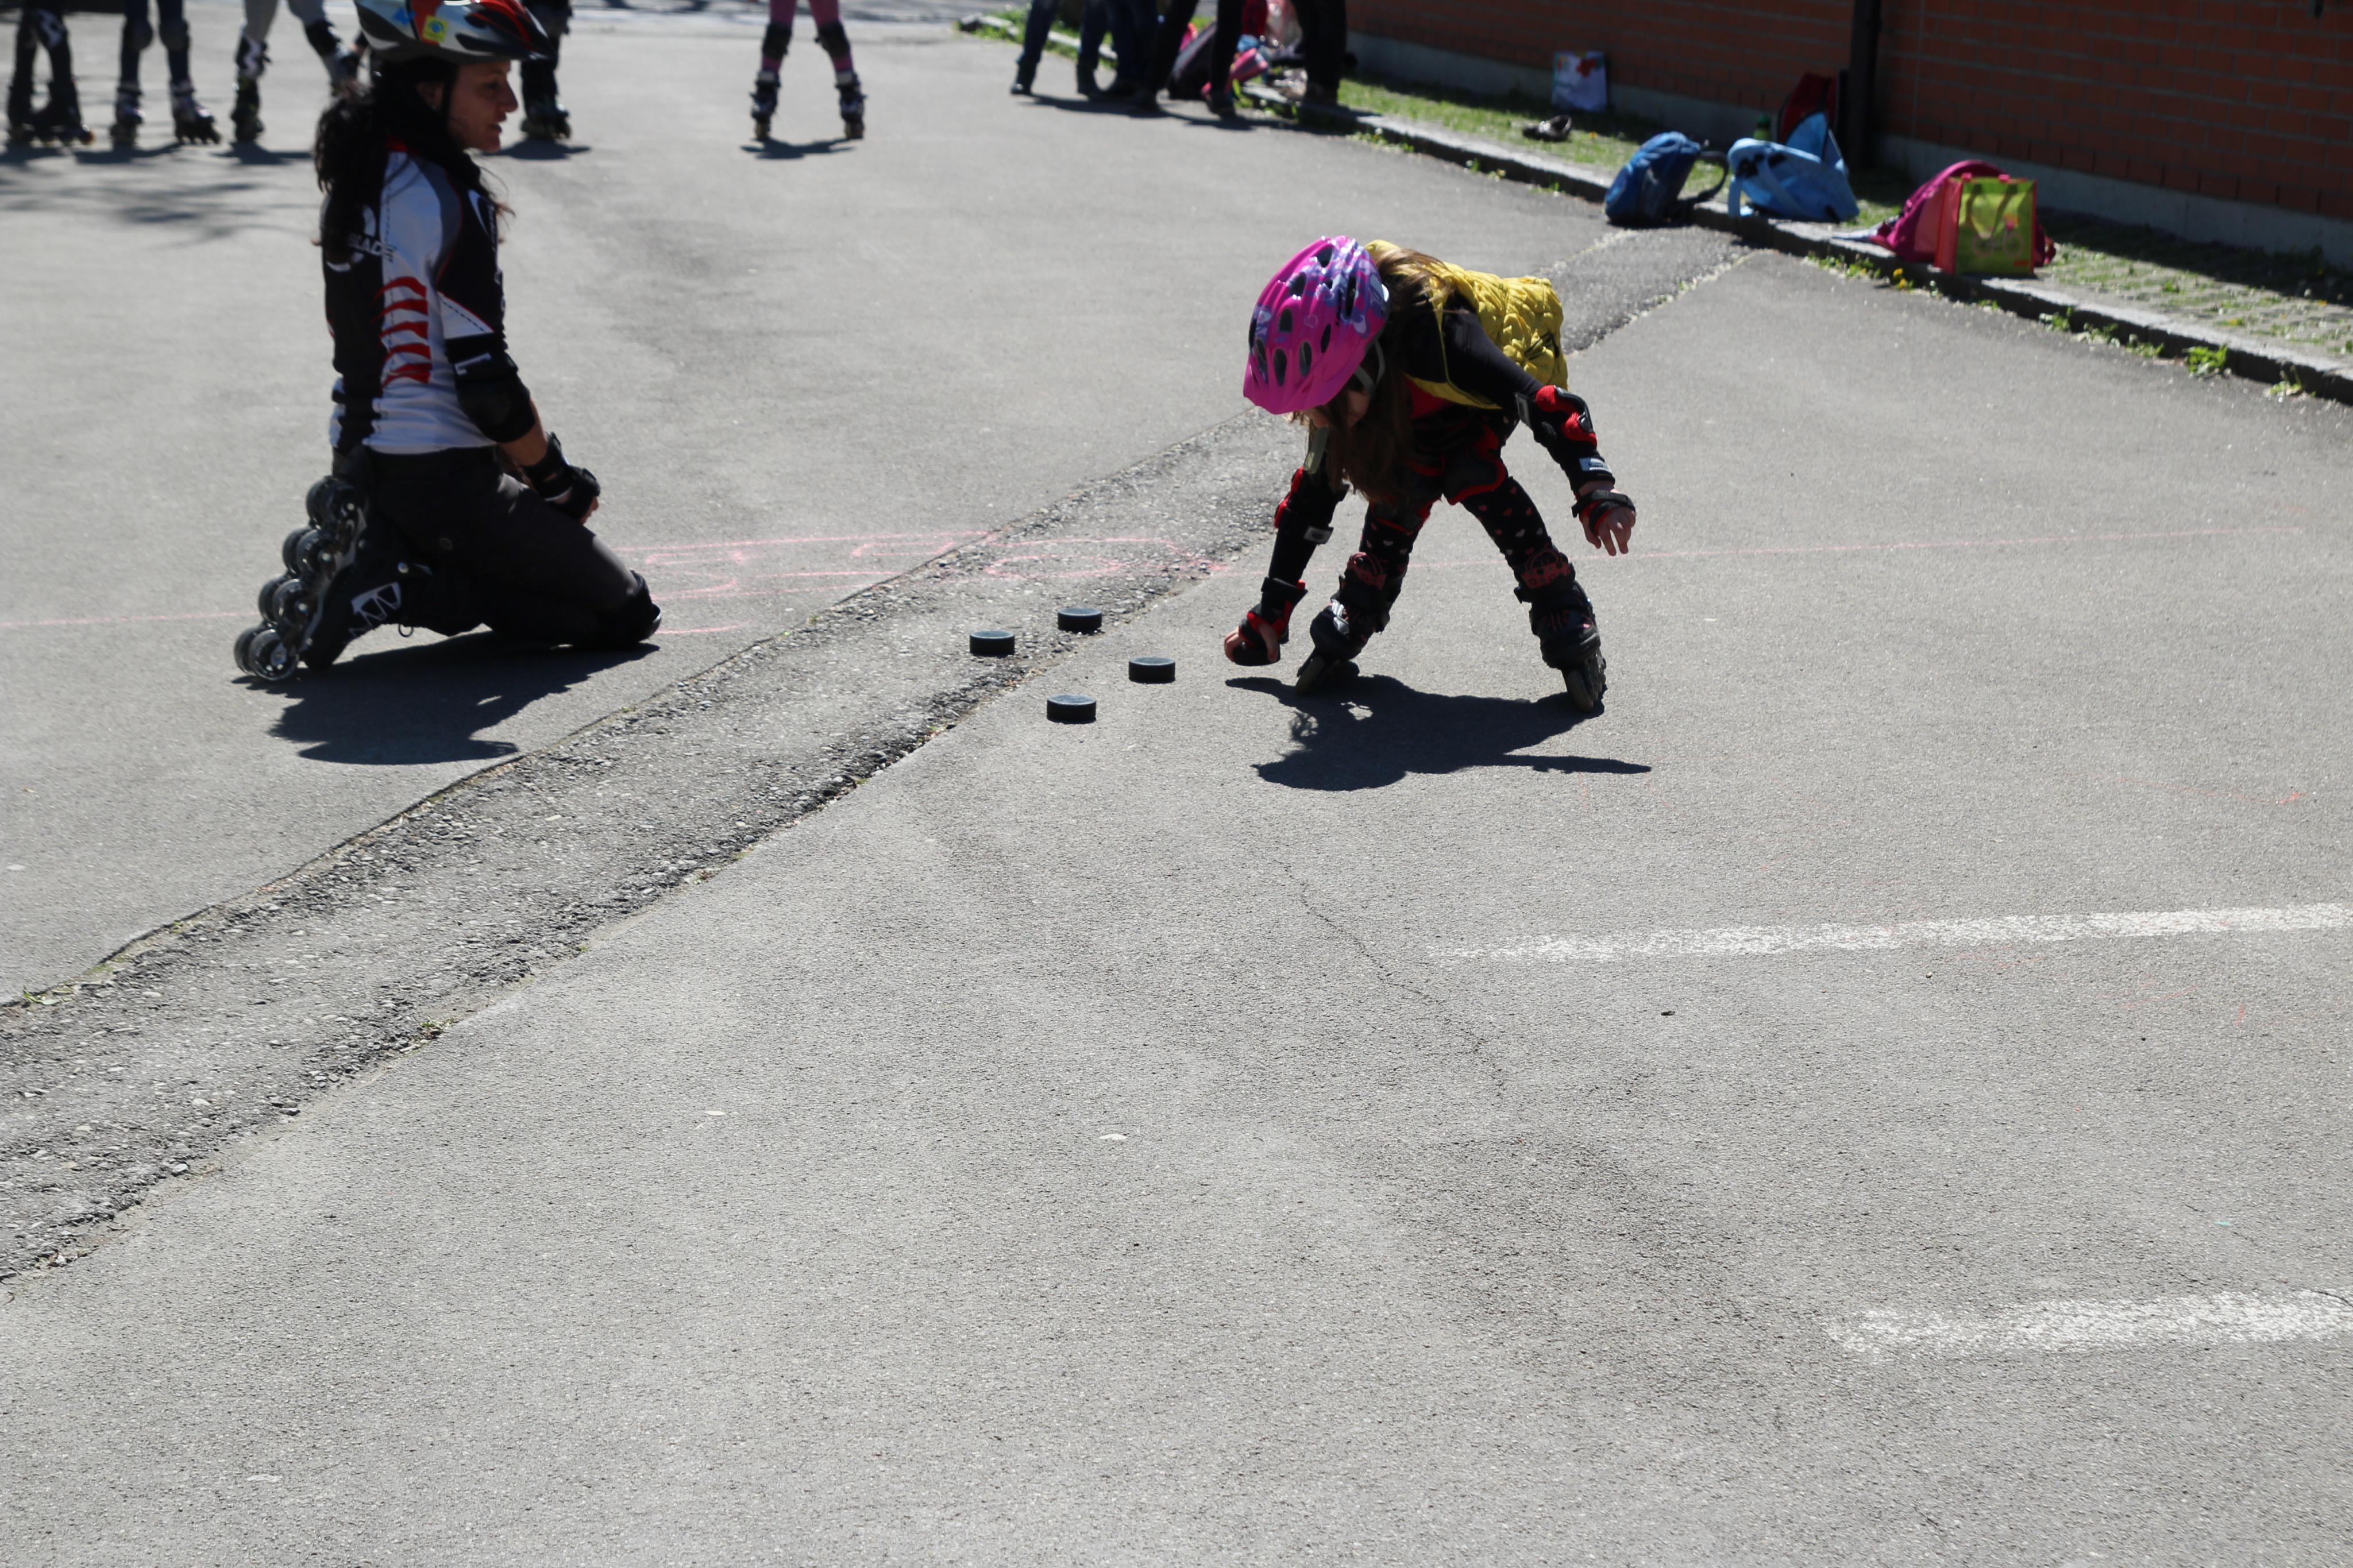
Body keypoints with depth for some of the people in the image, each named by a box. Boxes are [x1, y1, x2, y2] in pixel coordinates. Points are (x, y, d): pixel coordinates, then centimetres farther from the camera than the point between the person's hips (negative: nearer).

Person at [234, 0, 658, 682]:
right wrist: (557, 478, -3)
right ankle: (389, 588, -10)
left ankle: (363, 556, 7)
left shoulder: (357, 177, 7)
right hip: (443, 479, -9)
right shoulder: (445, 199, -19)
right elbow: (487, 386, -20)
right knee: (623, 614, 1)